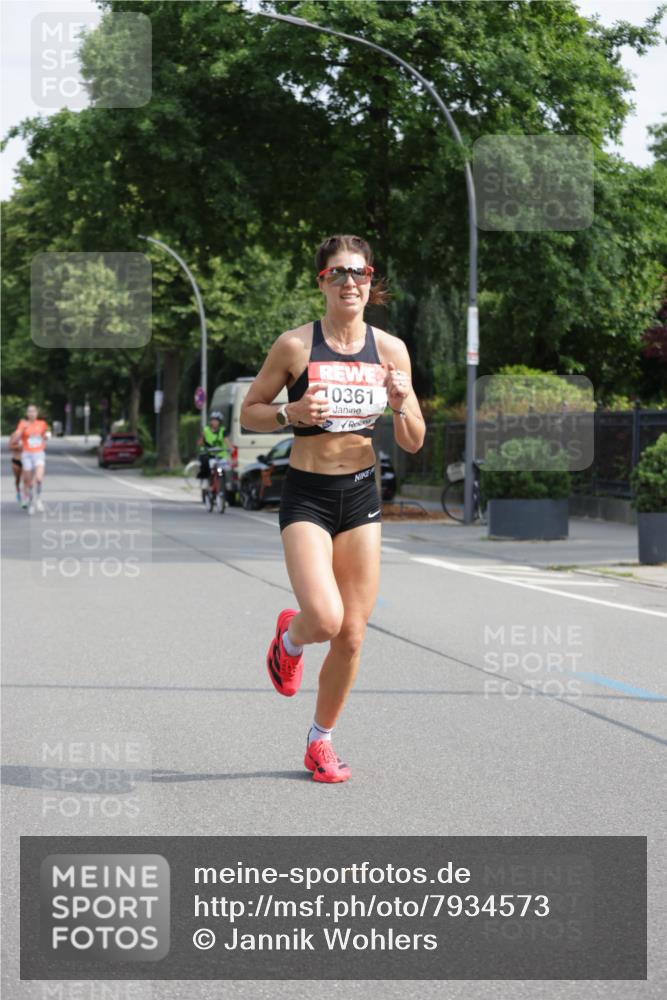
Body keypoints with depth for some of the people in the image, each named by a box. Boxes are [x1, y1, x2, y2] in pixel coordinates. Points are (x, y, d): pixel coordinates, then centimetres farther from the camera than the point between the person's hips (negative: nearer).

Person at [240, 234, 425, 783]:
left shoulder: (390, 349, 3)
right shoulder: (295, 345, -6)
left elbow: (414, 443, 7)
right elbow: (249, 412, 3)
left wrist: (402, 403, -14)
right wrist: (292, 413, -16)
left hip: (362, 494, 3)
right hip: (307, 494, -3)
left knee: (352, 634, 4)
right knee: (324, 618, -21)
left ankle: (321, 739, 25)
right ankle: (290, 637, 17)